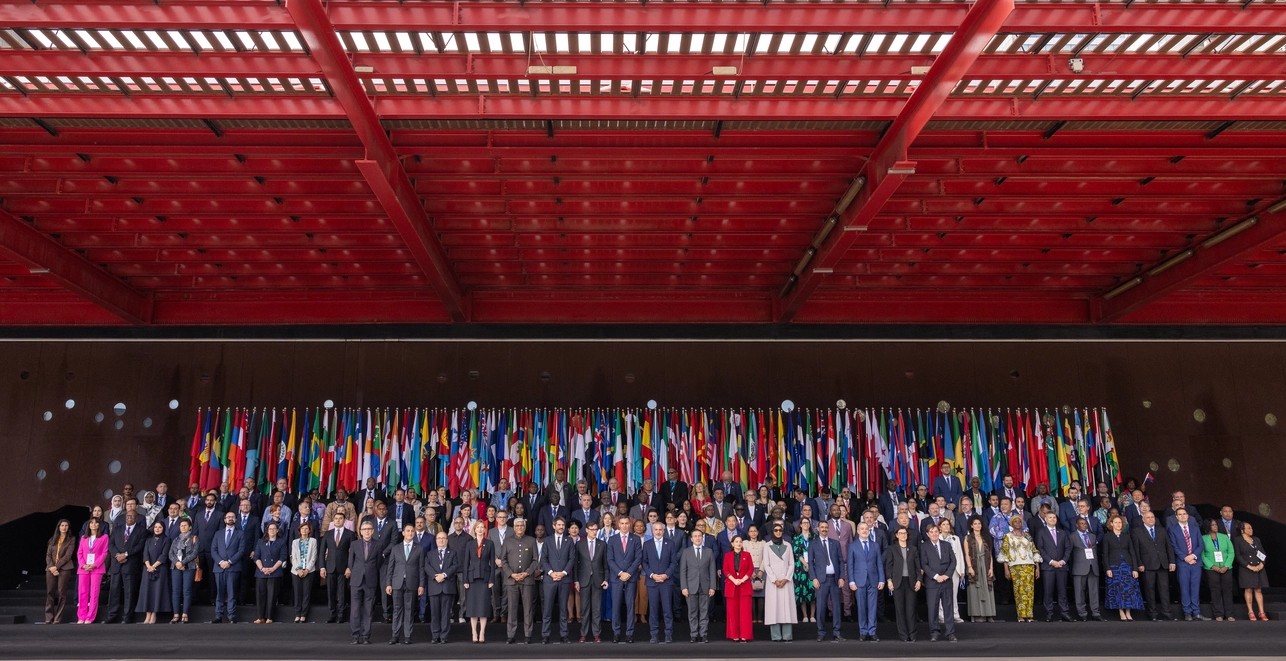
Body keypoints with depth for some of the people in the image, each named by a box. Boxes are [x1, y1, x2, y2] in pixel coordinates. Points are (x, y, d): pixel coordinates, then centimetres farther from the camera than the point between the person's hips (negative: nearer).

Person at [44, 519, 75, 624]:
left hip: (64, 568, -3)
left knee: (61, 593, -6)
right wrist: (51, 567, -7)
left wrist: (56, 566, -12)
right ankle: (48, 618, 5)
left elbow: (68, 555, -3)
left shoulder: (71, 539, 6)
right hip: (51, 568, 4)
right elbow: (48, 555, 9)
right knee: (49, 593, 0)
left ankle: (58, 619, -3)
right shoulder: (52, 540, 17)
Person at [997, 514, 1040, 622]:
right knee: (1019, 590, -8)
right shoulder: (1008, 536, 7)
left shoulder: (1027, 536, 16)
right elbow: (1005, 553, 2)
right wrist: (1006, 569, -5)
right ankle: (1021, 616, -5)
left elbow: (1034, 551, 15)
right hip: (1016, 567, -3)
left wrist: (1037, 567, 8)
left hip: (1029, 566, 3)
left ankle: (1029, 615, 1)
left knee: (1029, 591, -3)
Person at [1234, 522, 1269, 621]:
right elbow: (1238, 556, -6)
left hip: (1259, 568, 4)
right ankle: (1251, 612, -2)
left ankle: (1262, 613, 3)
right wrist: (1250, 567, -13)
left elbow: (1263, 554, 11)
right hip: (1245, 569, -4)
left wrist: (1261, 564, -6)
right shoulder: (1237, 540, -1)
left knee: (1258, 590, 3)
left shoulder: (1256, 539, 14)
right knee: (1248, 589, -5)